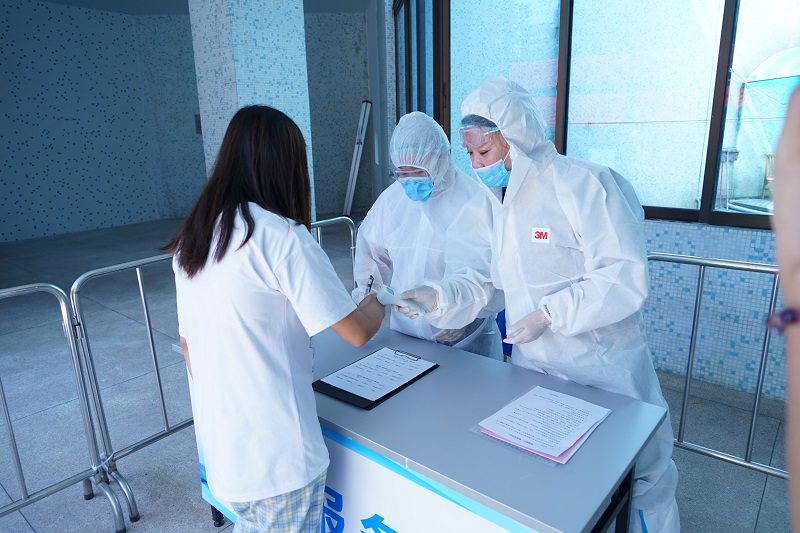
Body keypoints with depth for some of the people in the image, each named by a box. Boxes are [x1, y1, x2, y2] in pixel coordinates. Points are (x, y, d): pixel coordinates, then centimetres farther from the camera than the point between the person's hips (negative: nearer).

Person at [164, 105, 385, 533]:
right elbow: (358, 332, -16)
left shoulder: (189, 242, 3)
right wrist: (376, 302, 6)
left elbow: (188, 346, 11)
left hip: (220, 449, 7)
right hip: (277, 454, -7)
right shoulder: (281, 237, -20)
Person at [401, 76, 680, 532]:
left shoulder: (586, 184, -18)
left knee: (639, 482, 14)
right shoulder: (501, 200, 6)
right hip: (532, 366, 7)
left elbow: (627, 279, -23)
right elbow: (492, 281, 7)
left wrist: (549, 314, -24)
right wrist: (440, 298, -7)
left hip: (604, 372, -6)